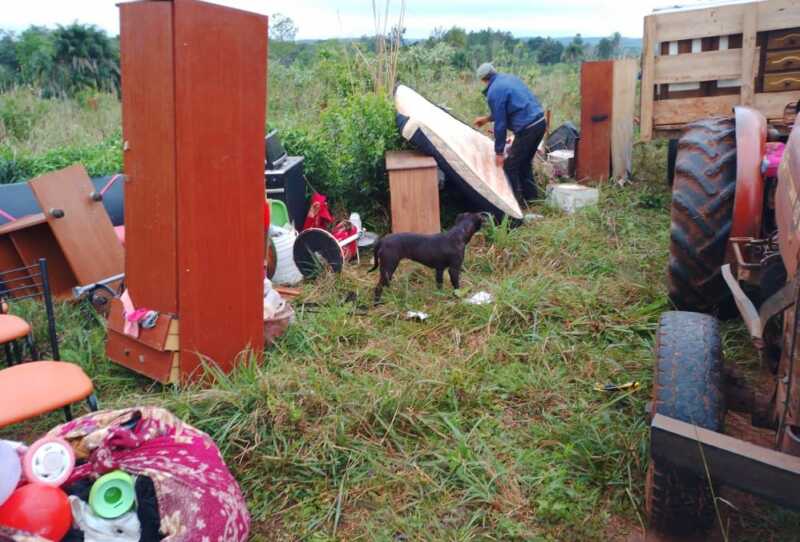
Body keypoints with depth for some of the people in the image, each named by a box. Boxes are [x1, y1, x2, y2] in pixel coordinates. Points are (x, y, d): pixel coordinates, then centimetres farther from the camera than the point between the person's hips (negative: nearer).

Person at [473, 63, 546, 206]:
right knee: (525, 162, 22)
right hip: (541, 122, 9)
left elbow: (500, 124, -12)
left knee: (510, 166, 3)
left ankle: (516, 202, 6)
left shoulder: (494, 92, -12)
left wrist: (499, 152, -6)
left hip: (527, 128, -9)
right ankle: (531, 197, 29)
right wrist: (487, 118, 37)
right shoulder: (509, 78, 15)